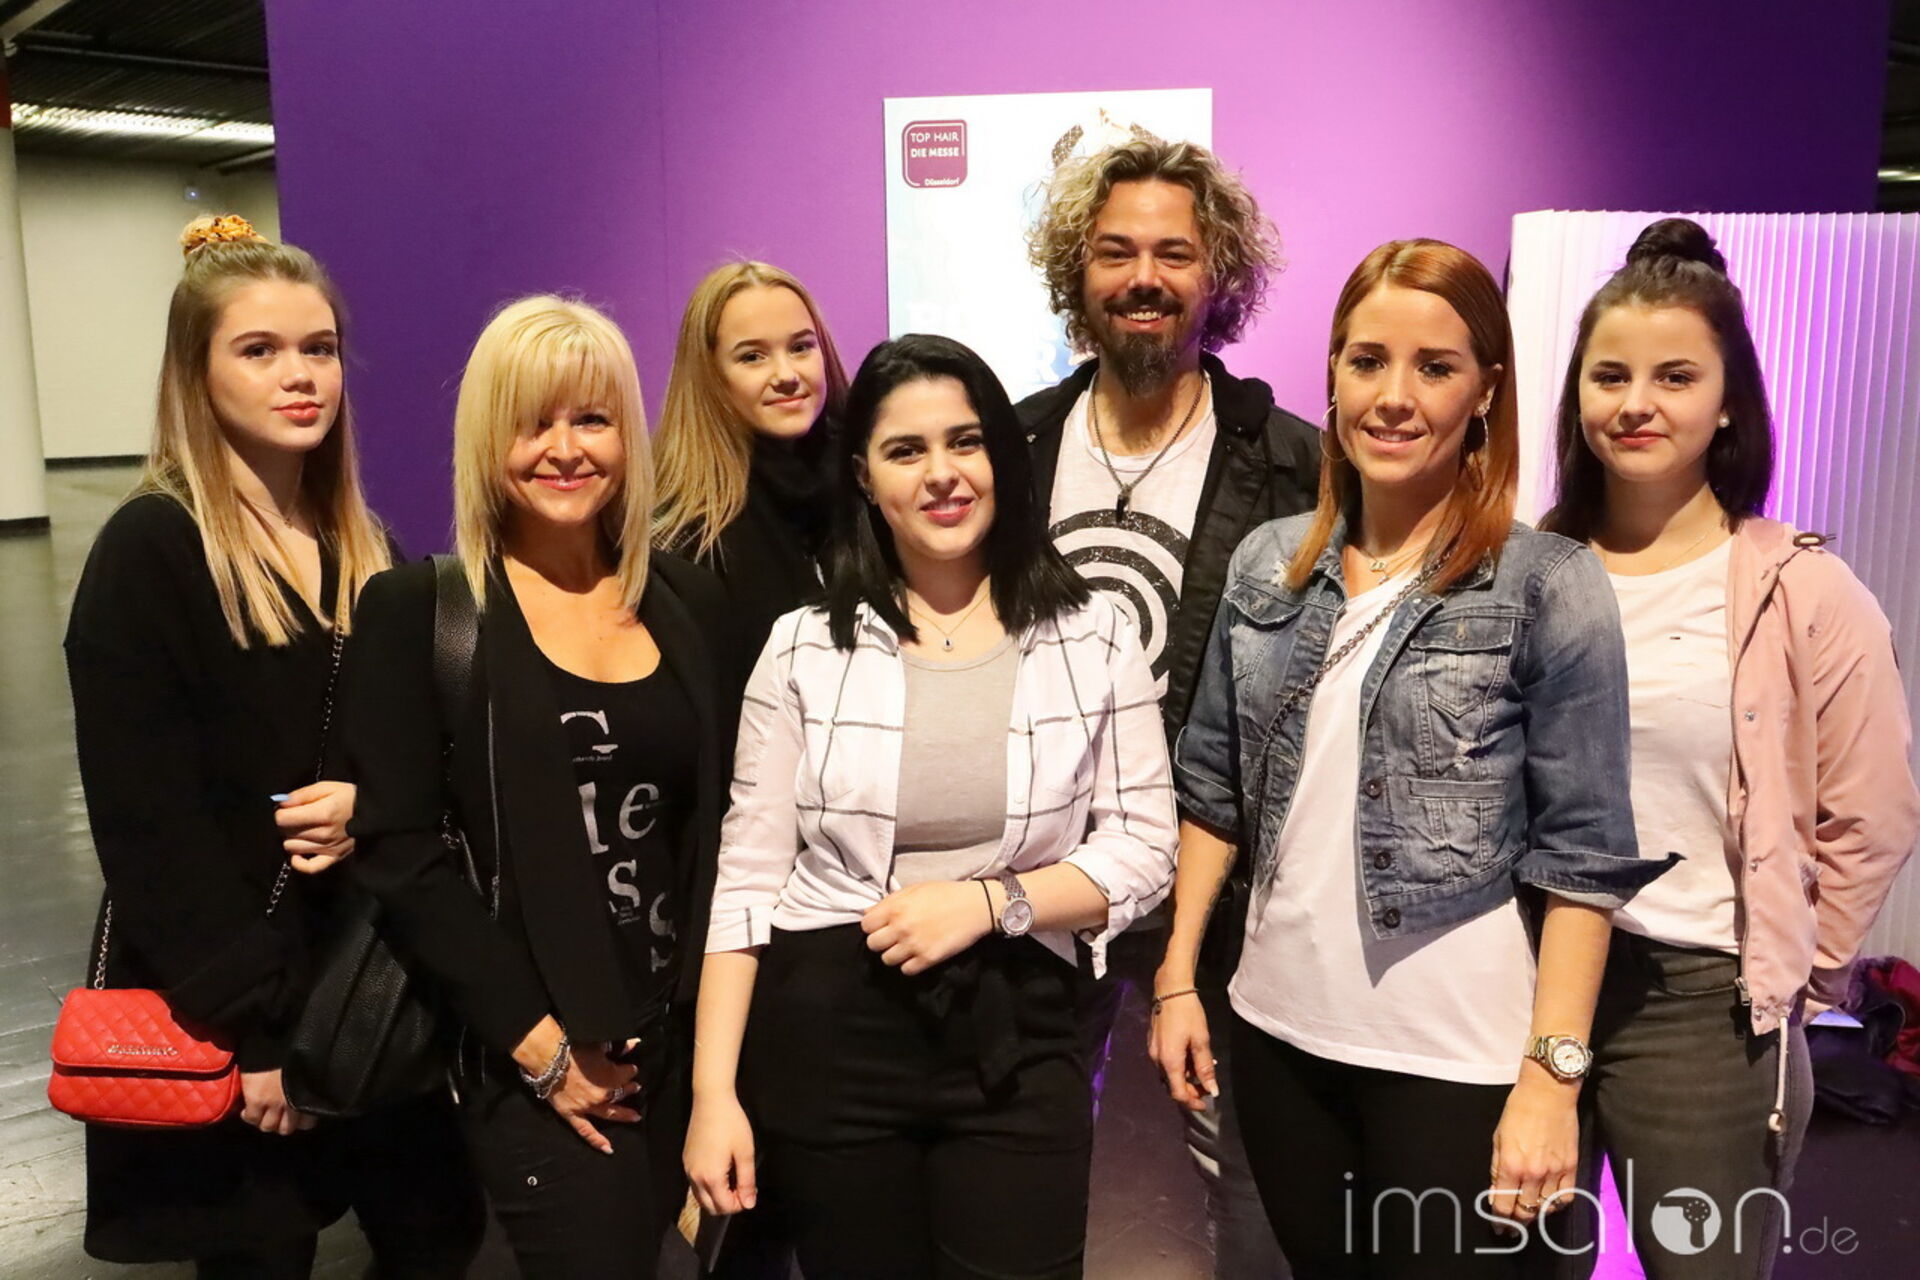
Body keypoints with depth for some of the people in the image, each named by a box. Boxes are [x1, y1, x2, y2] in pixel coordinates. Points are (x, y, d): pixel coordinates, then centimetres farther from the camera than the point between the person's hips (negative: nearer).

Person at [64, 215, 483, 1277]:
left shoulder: (365, 550, 7)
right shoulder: (148, 553, -12)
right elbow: (148, 824, -16)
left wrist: (373, 803, -12)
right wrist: (257, 1029, -17)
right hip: (221, 1005, -5)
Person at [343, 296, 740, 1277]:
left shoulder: (691, 600, 5)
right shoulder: (417, 609, -6)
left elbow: (722, 820, 8)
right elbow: (399, 854, -10)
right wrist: (541, 1045, -12)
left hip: (688, 1037, 4)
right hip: (532, 1065, -3)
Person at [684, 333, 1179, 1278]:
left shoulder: (1093, 637, -1)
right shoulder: (805, 647, -2)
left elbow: (1143, 846, -1)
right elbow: (748, 876, -1)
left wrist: (988, 901, -16)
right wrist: (714, 1092, -5)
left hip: (1016, 1041, 0)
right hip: (825, 1034, 1)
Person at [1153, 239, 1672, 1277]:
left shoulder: (1552, 587, -10)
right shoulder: (1267, 564, 2)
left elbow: (1582, 854, -10)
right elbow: (1213, 785, 7)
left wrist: (1553, 1074, -13)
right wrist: (1177, 977, 5)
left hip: (1459, 1056, -4)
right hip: (1277, 1029, 4)